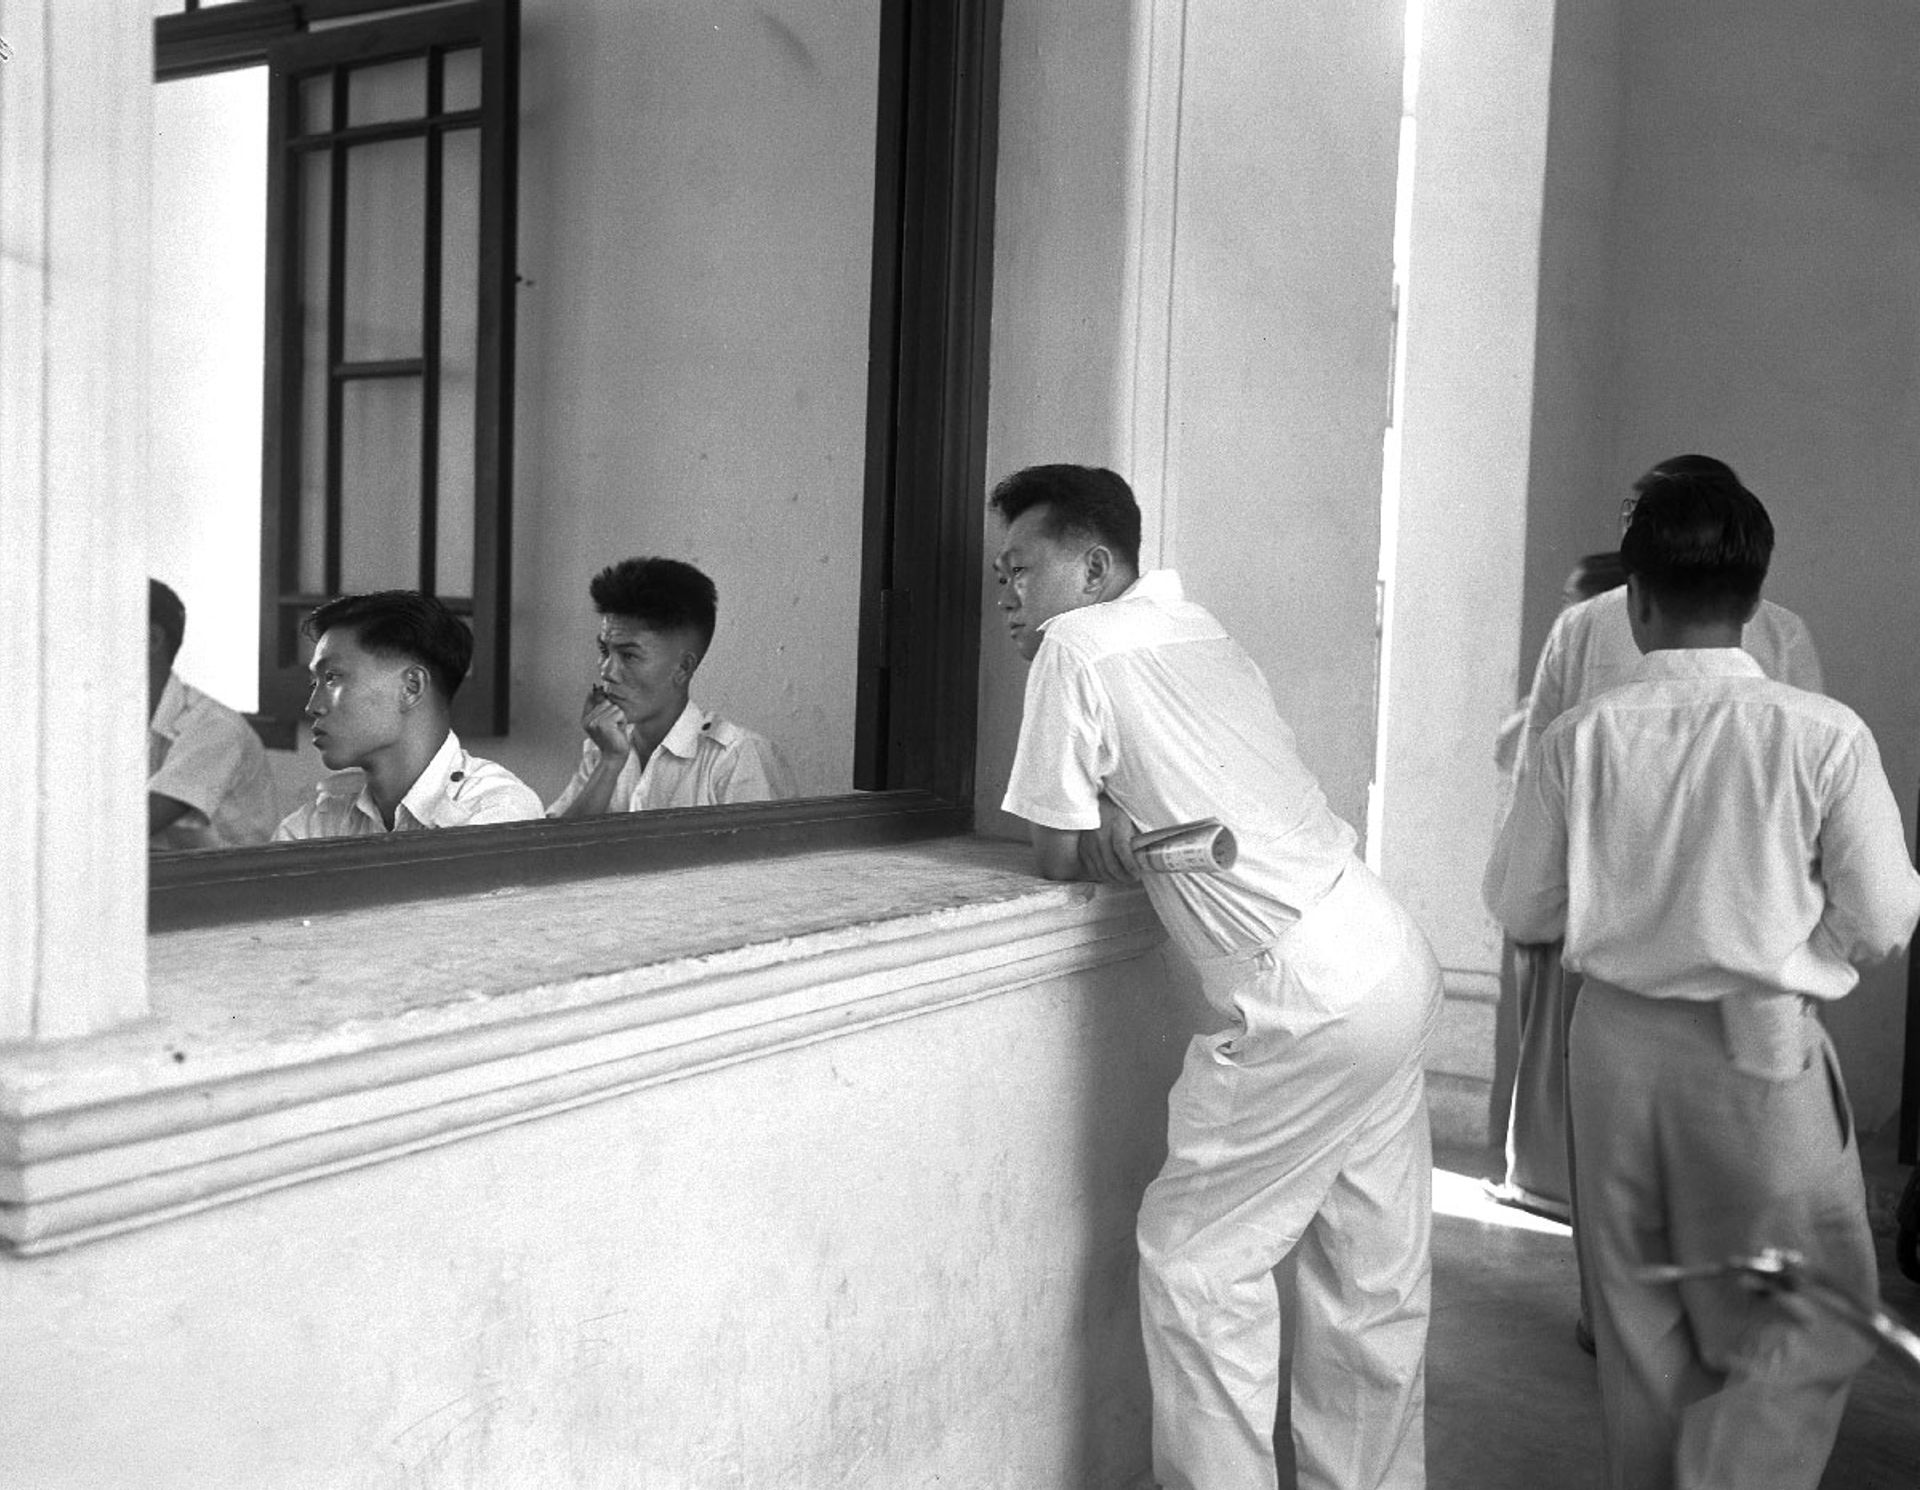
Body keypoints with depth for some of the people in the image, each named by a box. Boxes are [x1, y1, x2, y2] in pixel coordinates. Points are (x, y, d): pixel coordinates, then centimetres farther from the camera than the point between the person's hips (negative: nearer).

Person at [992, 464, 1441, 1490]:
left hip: (1300, 1001, -9)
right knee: (1374, 1281, 16)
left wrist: (1116, 841, 17)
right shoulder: (1189, 624, 18)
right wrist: (1133, 832, 5)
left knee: (1196, 1262, 5)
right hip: (1393, 958, 9)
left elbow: (1059, 854, -1)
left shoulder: (1077, 645, -6)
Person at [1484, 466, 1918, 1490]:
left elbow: (1519, 910, 1)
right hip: (1762, 1053, -3)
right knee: (1810, 1330, 13)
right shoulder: (1823, 736, -13)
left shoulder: (1581, 735, -7)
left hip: (1617, 1035, 3)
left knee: (1641, 1323, 19)